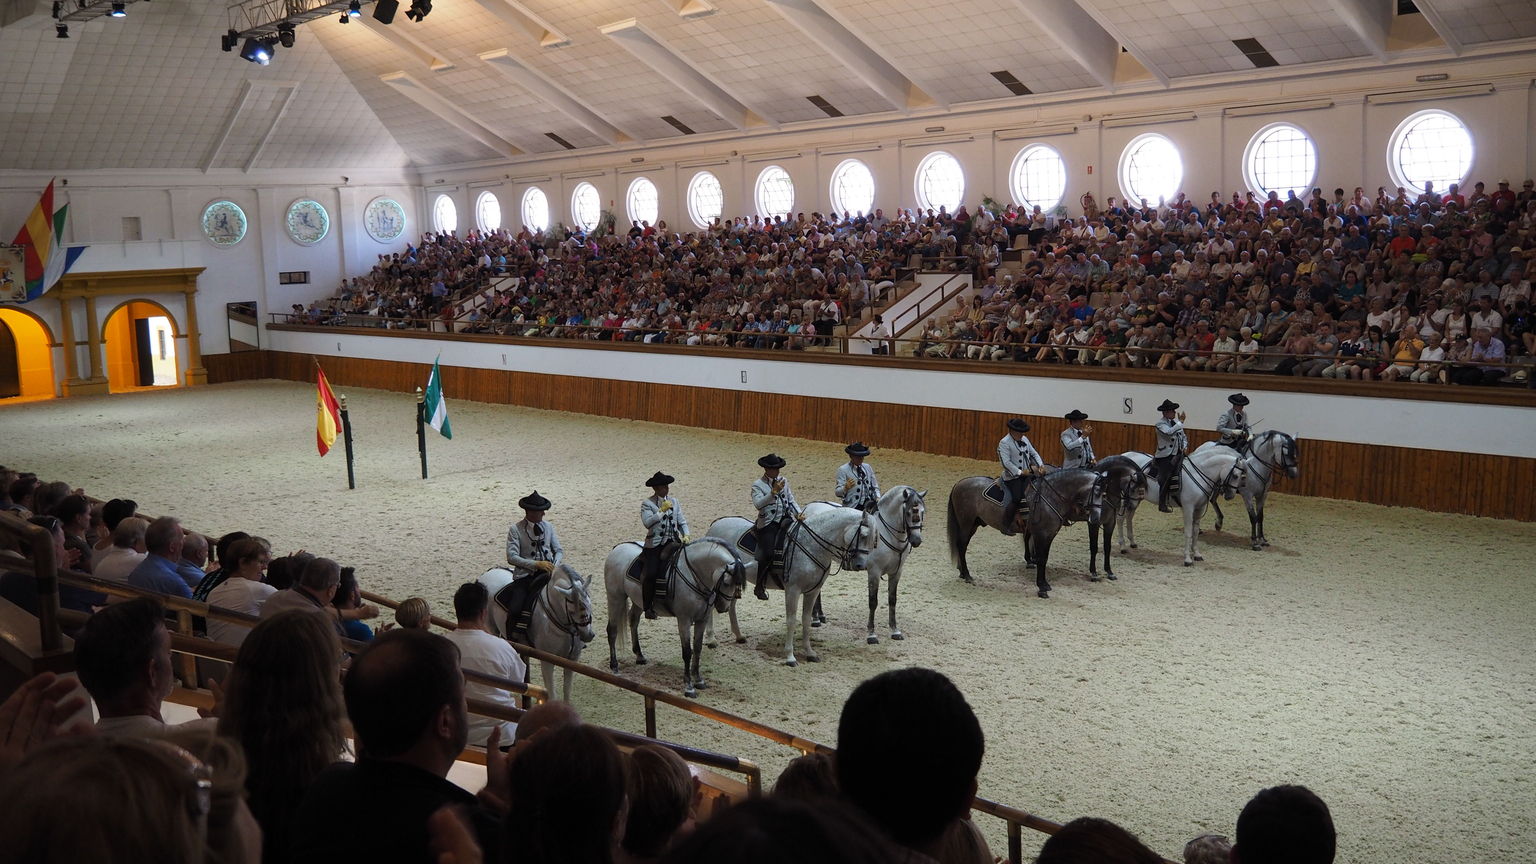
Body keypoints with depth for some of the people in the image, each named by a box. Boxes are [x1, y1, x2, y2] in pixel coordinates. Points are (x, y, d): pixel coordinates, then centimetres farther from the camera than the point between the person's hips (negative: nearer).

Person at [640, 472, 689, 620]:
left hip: (673, 542, 4)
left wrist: (686, 535, -2)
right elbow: (647, 522, -15)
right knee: (650, 574, -18)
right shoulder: (647, 504, 0)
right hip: (654, 544, -4)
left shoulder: (674, 502, 14)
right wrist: (662, 511, -18)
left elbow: (682, 521, 15)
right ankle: (648, 607, -6)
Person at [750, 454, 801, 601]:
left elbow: (791, 500, 18)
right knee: (767, 553, -19)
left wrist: (798, 513, 1)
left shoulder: (784, 481, 16)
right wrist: (774, 492, -25)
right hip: (768, 523, -5)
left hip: (785, 519, 5)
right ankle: (760, 587, -6)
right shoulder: (758, 484, -1)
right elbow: (758, 504, -17)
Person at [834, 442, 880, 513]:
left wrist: (878, 498, 0)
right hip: (853, 507, -5)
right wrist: (846, 487, -27)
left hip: (870, 503, 5)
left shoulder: (868, 468, 18)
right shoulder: (843, 470, 1)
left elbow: (874, 486, 20)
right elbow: (837, 492, -5)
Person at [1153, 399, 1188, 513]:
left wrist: (1184, 447, 6)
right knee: (1165, 479, -13)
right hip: (1165, 456, -7)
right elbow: (1169, 432, -28)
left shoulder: (1176, 421, 14)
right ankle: (1162, 504, -5)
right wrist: (1180, 422, -20)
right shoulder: (1160, 424, -8)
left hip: (1177, 454, 7)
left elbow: (1183, 436, 24)